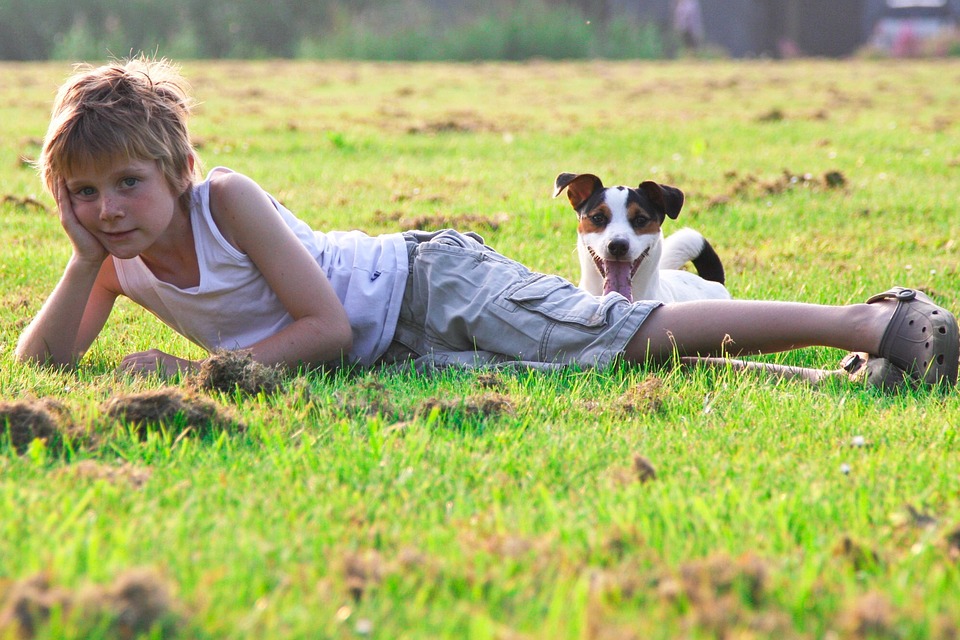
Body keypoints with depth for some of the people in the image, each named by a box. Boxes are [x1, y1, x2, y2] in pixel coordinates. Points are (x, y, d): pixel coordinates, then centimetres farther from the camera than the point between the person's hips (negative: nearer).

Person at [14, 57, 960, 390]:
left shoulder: (226, 200, -21)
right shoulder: (117, 253, -1)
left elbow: (327, 328, -21)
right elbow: (40, 366, -4)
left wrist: (218, 369, -24)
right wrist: (86, 261, -17)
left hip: (429, 288, -6)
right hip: (401, 351, 7)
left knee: (637, 338, -18)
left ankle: (875, 323, -13)